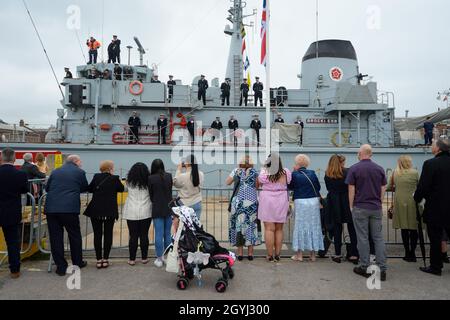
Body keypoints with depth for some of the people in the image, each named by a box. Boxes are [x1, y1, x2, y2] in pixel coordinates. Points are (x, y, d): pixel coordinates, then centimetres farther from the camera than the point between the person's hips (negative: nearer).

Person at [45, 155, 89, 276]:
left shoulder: (55, 171, 13)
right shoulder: (79, 172, 2)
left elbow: (47, 188, 19)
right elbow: (85, 188, 12)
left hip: (51, 208, 3)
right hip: (70, 208, -3)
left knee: (56, 237, 9)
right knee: (75, 236, 14)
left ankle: (61, 267, 14)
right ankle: (78, 262, 27)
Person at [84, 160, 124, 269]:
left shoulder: (96, 177, 1)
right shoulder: (115, 178, -5)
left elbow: (89, 189, 12)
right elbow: (121, 189, 11)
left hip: (96, 211, 2)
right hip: (110, 211, -2)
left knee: (97, 234, 7)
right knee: (108, 234, 7)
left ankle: (99, 260, 9)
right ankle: (105, 259, 8)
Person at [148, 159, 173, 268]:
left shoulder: (151, 178, -10)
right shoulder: (169, 176, -4)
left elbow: (151, 195, -1)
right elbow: (170, 190, 5)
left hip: (157, 209, -2)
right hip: (168, 208, 3)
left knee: (159, 234, 4)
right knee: (167, 233, 12)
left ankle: (159, 259, 9)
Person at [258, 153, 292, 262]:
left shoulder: (264, 173, -11)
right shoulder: (286, 173, -3)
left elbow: (259, 183, 5)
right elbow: (289, 184, 8)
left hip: (267, 202, -3)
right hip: (282, 202, 3)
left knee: (269, 229, 2)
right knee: (279, 229, 12)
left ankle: (270, 255, 5)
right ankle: (277, 254, 18)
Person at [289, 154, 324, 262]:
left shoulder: (295, 174, -9)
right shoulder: (312, 173, -1)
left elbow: (290, 186, 4)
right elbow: (318, 186, 5)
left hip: (301, 202, -2)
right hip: (314, 201, 3)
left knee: (300, 226, 7)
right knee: (313, 226, 11)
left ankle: (299, 254, 11)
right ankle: (313, 254, 18)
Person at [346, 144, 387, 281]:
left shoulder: (354, 168, -6)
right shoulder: (379, 169, 5)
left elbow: (351, 189, -6)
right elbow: (383, 189, 7)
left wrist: (351, 206, 3)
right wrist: (379, 203, 16)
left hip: (360, 208, -3)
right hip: (376, 208, 3)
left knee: (363, 238, 3)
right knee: (378, 238, 6)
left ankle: (364, 268, 10)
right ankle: (382, 269, 7)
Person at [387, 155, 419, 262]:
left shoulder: (395, 173, 4)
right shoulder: (415, 173, -2)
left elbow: (389, 187, 11)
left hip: (400, 202, 2)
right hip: (412, 202, -2)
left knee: (404, 229, 9)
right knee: (413, 229, 5)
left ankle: (407, 253, 13)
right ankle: (412, 254, 4)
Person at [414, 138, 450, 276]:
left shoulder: (430, 164, -16)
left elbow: (422, 186, -17)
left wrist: (417, 198, 1)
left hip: (435, 208, -5)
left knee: (435, 239, 5)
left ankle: (435, 267, 14)